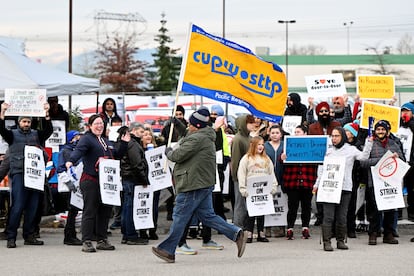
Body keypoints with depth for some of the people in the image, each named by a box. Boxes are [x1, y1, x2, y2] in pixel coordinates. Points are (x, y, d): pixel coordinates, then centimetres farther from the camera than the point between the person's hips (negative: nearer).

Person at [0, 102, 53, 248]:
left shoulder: (36, 135, 16)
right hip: (19, 174, -3)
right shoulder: (13, 134, 10)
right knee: (17, 207, -10)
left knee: (32, 207, 5)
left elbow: (49, 130, 0)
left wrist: (46, 114, -12)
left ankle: (29, 236, 11)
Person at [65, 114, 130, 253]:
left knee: (105, 211, 9)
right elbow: (79, 150, -22)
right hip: (90, 181, -8)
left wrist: (124, 143, 15)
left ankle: (102, 240, 18)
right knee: (90, 211, -8)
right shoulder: (87, 139, -4)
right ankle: (86, 242, -6)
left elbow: (116, 155, 28)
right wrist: (71, 161, -41)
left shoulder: (106, 141, 22)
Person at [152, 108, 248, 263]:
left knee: (180, 217, -2)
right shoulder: (206, 138, 18)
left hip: (193, 185, -10)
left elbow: (178, 155, -17)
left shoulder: (197, 139, -17)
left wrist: (168, 152, 1)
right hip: (204, 184, 10)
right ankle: (236, 234, 3)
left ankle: (167, 250, 5)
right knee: (207, 216, 12)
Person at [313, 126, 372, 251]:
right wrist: (317, 184, 13)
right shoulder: (328, 151, 12)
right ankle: (327, 242, -5)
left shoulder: (350, 149, 8)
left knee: (342, 217, 5)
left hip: (345, 188, 0)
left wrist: (369, 142, -10)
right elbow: (321, 169, 16)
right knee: (328, 216, -5)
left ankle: (341, 240, 15)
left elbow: (363, 156, -3)